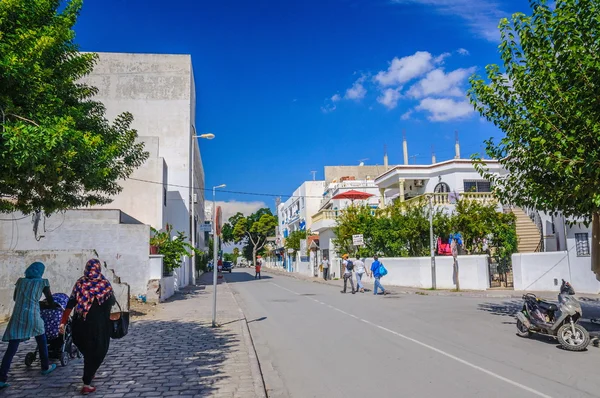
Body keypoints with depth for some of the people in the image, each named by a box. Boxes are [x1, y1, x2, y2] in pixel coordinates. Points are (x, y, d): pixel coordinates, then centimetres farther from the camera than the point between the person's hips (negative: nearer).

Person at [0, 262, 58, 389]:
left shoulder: (20, 281, 11)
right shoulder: (43, 283, 1)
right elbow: (51, 303, 6)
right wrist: (56, 305, 27)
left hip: (17, 318, 3)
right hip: (33, 317, -2)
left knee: (11, 349, 1)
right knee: (42, 342, 21)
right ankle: (45, 367, 33)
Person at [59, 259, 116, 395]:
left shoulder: (80, 283, -1)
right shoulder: (105, 284, -6)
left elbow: (70, 304, -5)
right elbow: (112, 302, 4)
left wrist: (63, 322, -3)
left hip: (81, 323, 3)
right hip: (99, 325, -3)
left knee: (86, 350, 24)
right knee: (96, 353, 7)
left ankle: (89, 373, 40)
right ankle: (87, 384, 5)